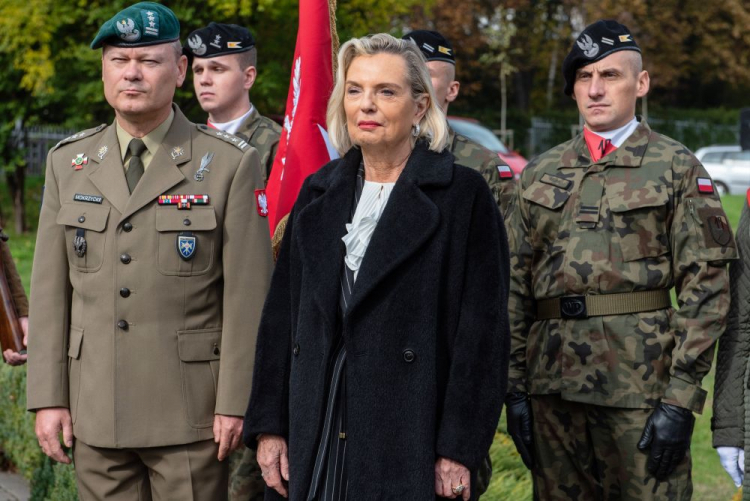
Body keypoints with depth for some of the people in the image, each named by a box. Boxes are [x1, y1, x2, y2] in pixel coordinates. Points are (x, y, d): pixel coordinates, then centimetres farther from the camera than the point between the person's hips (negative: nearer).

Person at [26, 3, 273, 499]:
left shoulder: (231, 165, -3)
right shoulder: (68, 162, 8)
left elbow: (248, 296, -6)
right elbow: (50, 290, 7)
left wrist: (235, 403, -9)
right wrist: (48, 397, 3)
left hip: (189, 415, -3)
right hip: (95, 413, 3)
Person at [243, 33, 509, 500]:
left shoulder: (464, 195, -3)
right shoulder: (319, 192, 12)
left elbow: (483, 331, -7)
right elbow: (282, 316, 12)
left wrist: (459, 451, -12)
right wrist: (269, 426, 6)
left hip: (412, 438, -4)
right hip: (317, 435, 4)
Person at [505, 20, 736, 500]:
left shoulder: (677, 167, 1)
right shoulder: (541, 173, 13)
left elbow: (706, 284, -5)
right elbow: (516, 285, 13)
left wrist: (681, 397, -11)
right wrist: (515, 387, 6)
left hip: (641, 384, -4)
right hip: (553, 384, 4)